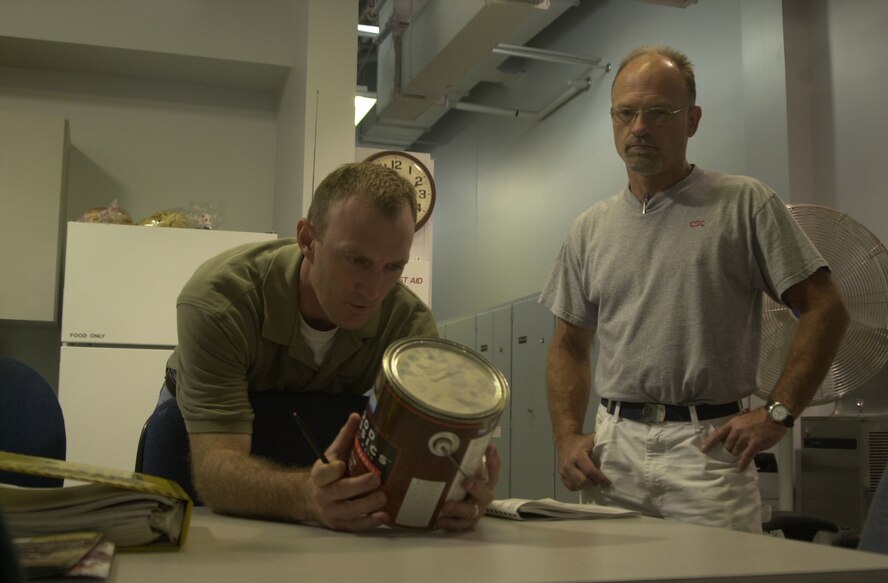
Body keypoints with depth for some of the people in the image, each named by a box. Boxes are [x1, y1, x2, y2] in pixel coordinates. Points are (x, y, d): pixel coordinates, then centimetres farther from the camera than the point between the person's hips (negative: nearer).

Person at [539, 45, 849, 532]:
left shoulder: (746, 204, 1)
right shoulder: (590, 228, 12)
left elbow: (824, 309, -1)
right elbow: (569, 344, 15)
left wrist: (778, 412, -9)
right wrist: (568, 437, 3)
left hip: (707, 445, -3)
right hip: (613, 448, 3)